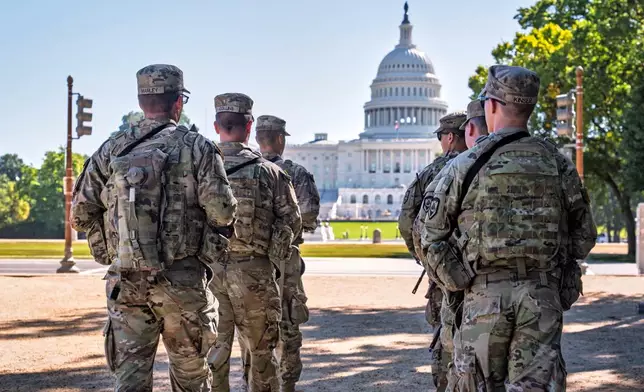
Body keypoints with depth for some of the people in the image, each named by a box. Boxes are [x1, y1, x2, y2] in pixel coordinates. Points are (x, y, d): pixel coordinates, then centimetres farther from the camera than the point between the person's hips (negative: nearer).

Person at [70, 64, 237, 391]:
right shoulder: (197, 148, -5)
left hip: (125, 282, 2)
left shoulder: (112, 149, 5)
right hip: (183, 281, -2)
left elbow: (80, 213, 3)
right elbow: (222, 212, -13)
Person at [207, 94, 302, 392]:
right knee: (260, 350, 14)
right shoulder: (268, 172, -5)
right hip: (254, 271, -1)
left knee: (214, 352, 8)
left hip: (209, 270, 1)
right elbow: (292, 224, -2)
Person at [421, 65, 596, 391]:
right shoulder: (558, 164, 4)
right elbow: (584, 235, 10)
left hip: (485, 296, -2)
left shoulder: (464, 166, -5)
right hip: (543, 298, 2)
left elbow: (431, 235, -1)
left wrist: (451, 281, 13)